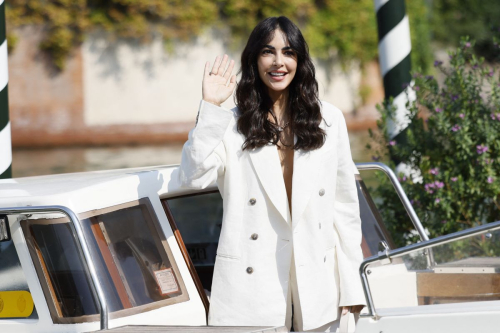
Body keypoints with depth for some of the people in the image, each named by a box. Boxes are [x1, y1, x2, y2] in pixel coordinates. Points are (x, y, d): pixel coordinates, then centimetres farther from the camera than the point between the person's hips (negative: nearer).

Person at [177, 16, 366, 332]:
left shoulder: (329, 119, 10)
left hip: (317, 280, 2)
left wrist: (351, 287, 6)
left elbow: (345, 205, 9)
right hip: (253, 284, -2)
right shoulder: (232, 126, 3)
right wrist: (210, 106, -12)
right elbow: (192, 178, -14)